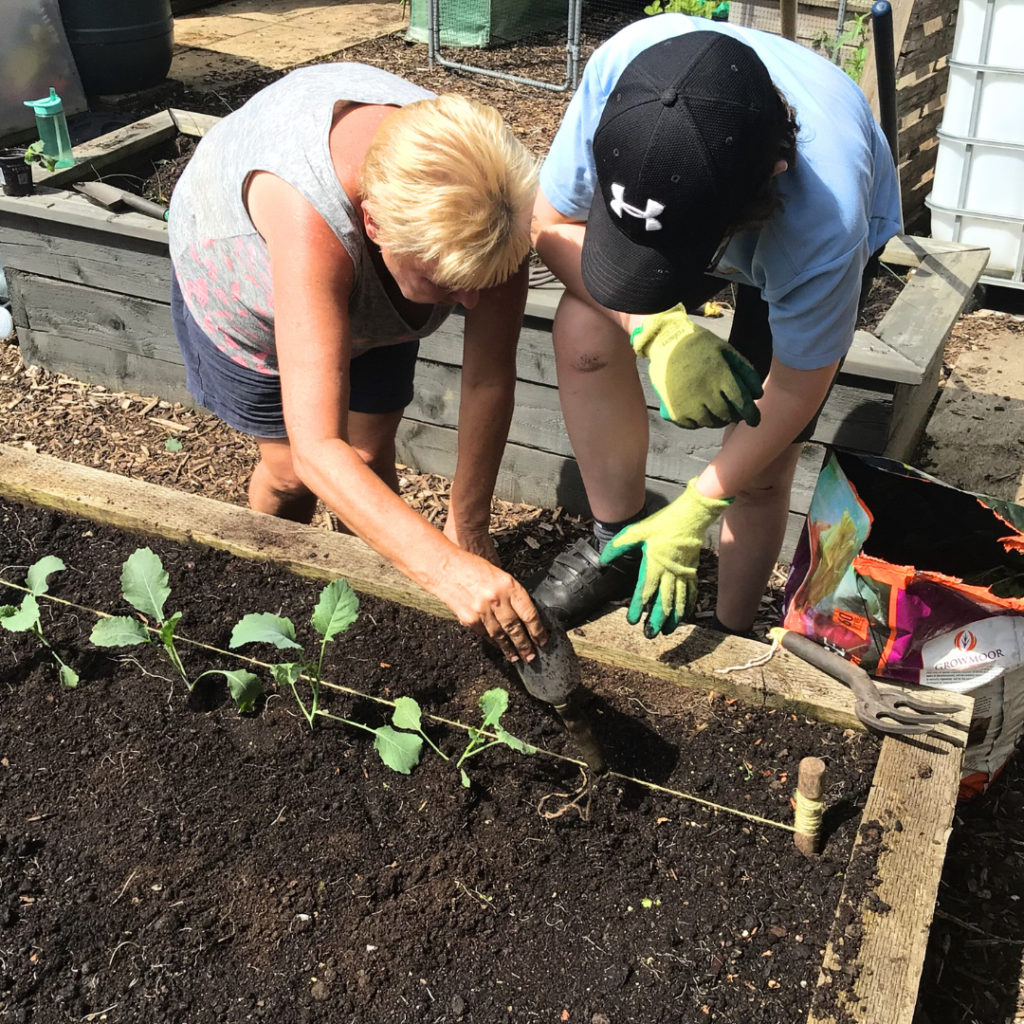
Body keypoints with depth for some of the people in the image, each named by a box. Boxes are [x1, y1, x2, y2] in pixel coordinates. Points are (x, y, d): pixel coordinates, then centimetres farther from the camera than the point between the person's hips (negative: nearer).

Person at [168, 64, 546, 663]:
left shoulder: (491, 199, -38)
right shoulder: (308, 217, -51)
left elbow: (490, 380, -27)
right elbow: (315, 452, -55)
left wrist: (468, 530, -25)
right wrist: (446, 568, -63)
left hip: (371, 292, 3)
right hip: (238, 269, -3)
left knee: (371, 456, 3)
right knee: (291, 471, 4)